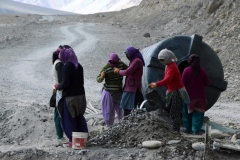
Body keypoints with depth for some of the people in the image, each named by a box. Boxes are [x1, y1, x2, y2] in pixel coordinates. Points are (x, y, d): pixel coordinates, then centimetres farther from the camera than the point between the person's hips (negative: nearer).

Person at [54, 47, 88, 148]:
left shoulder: (66, 67, -16)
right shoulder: (79, 66, 8)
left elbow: (65, 83, -19)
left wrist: (58, 87, 0)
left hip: (70, 97, -8)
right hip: (81, 95, 8)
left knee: (68, 119, 2)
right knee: (79, 117, 17)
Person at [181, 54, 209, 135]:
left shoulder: (186, 70, -11)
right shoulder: (202, 71, -4)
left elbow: (183, 83, -10)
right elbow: (207, 83, 2)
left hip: (189, 95, -1)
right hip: (200, 96, 1)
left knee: (187, 112, 13)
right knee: (198, 114, 4)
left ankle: (188, 129, 18)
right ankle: (196, 130, 0)